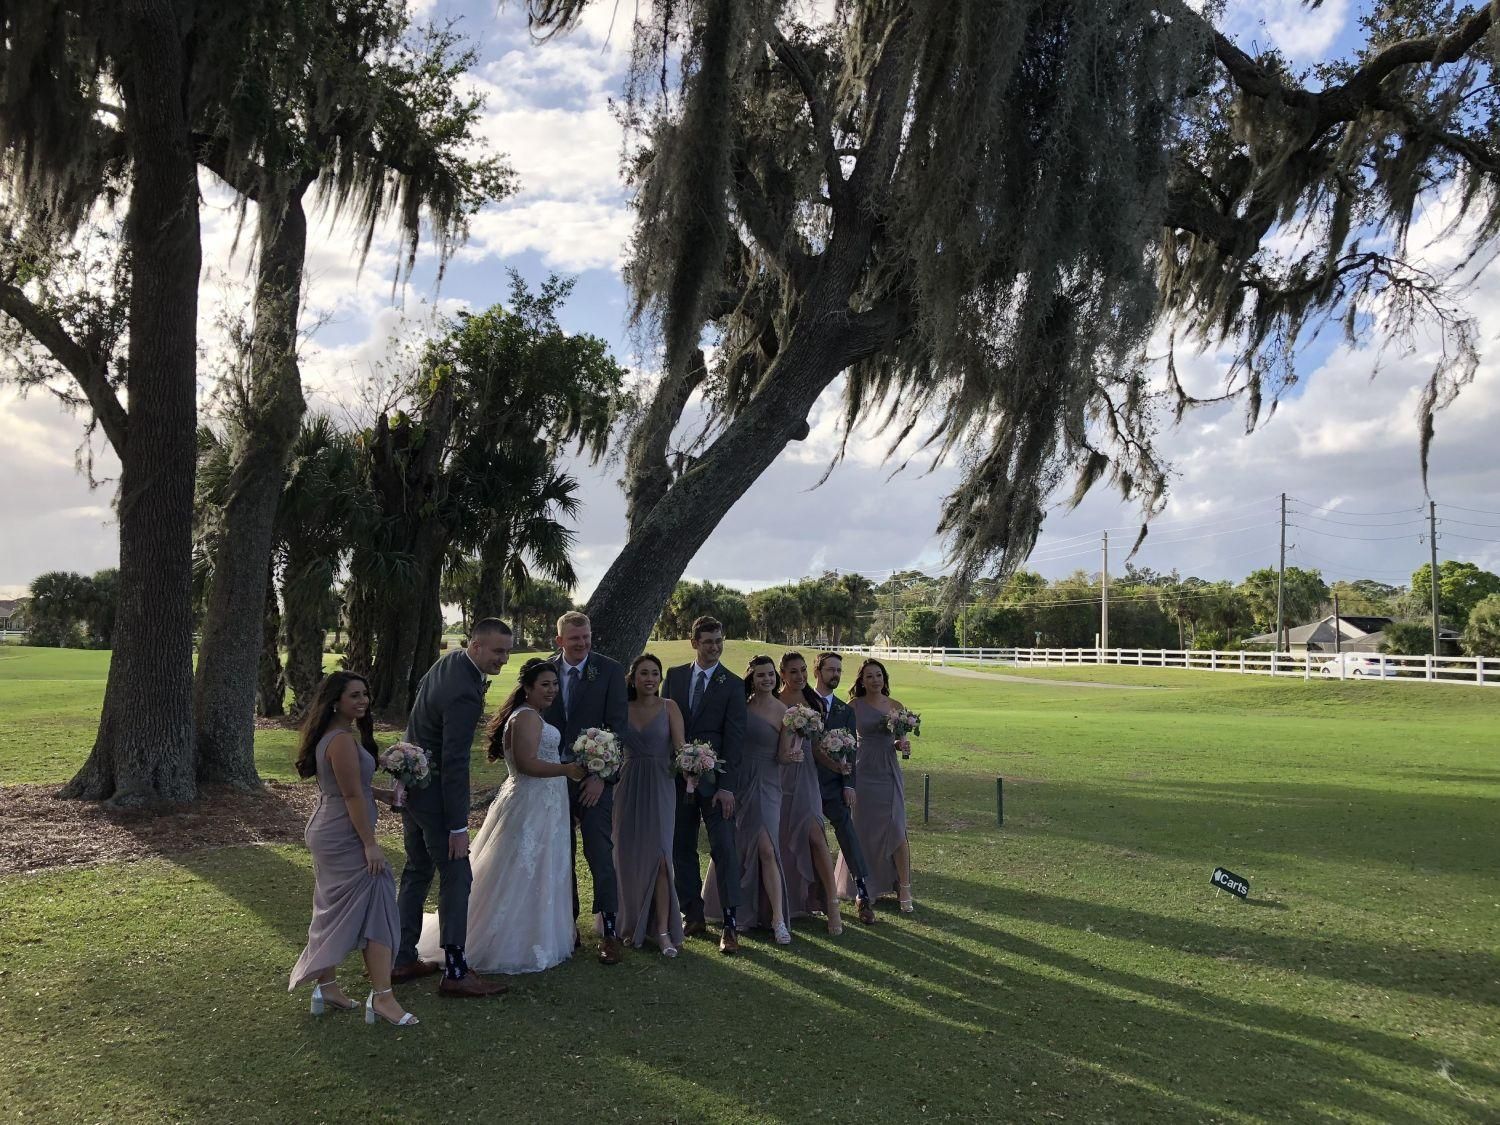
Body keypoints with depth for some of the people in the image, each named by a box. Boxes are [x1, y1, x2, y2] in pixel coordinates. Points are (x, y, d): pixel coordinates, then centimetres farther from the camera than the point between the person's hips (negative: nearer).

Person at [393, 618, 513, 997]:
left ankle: (402, 959, 27)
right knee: (456, 876, -2)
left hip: (411, 781, 10)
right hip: (434, 791, -10)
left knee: (417, 871, 18)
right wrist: (458, 827, -22)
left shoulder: (450, 661, 2)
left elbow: (420, 688, 26)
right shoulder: (464, 694, -27)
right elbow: (454, 763, -26)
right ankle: (455, 972, 4)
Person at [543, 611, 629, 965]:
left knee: (601, 856, -3)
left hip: (593, 778, -3)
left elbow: (617, 727, -7)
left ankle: (608, 930, 7)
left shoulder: (610, 671, -5)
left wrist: (601, 776, -13)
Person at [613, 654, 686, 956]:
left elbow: (680, 745, -8)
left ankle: (663, 930, -5)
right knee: (629, 858, 5)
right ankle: (634, 925, 18)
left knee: (658, 855, -10)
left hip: (660, 787, -2)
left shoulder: (668, 707, 0)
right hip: (628, 787, 2)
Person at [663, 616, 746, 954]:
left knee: (724, 848, -6)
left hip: (714, 778, -3)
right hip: (678, 776, 4)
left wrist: (726, 785, -14)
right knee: (681, 849, 9)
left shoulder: (733, 685, -1)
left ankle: (731, 923, -2)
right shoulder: (674, 675, 8)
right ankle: (693, 915, 20)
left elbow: (734, 737, -6)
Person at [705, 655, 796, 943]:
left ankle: (778, 919, -5)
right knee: (732, 848, 12)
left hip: (765, 784, -3)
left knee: (766, 849, -11)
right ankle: (740, 908, 31)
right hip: (736, 781, 3)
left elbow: (782, 757, -4)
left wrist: (792, 754, -24)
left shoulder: (784, 712, -5)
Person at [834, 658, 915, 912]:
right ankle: (863, 887, 22)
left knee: (896, 828, -5)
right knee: (863, 829, 6)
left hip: (890, 772, 2)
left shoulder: (895, 706, 7)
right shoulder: (854, 706, -1)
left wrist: (901, 744, -6)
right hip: (863, 771, -1)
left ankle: (904, 888, 2)